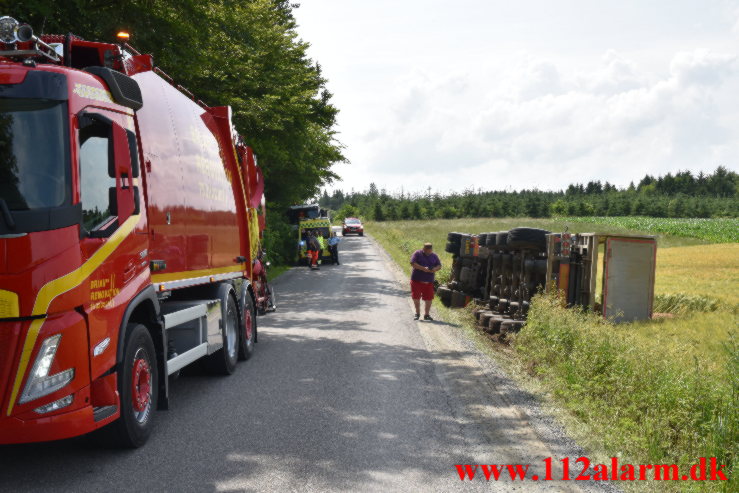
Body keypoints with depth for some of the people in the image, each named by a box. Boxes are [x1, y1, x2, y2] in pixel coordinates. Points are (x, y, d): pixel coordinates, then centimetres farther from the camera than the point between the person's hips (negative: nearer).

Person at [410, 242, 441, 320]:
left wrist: (435, 269, -12)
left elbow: (439, 265, 12)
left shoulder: (434, 256, 11)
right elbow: (413, 263, -13)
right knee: (416, 297, 2)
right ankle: (417, 313, 18)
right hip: (417, 280, -3)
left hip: (429, 281, 3)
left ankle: (426, 314, 15)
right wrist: (423, 268, -23)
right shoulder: (417, 254, -3)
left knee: (429, 298, 2)